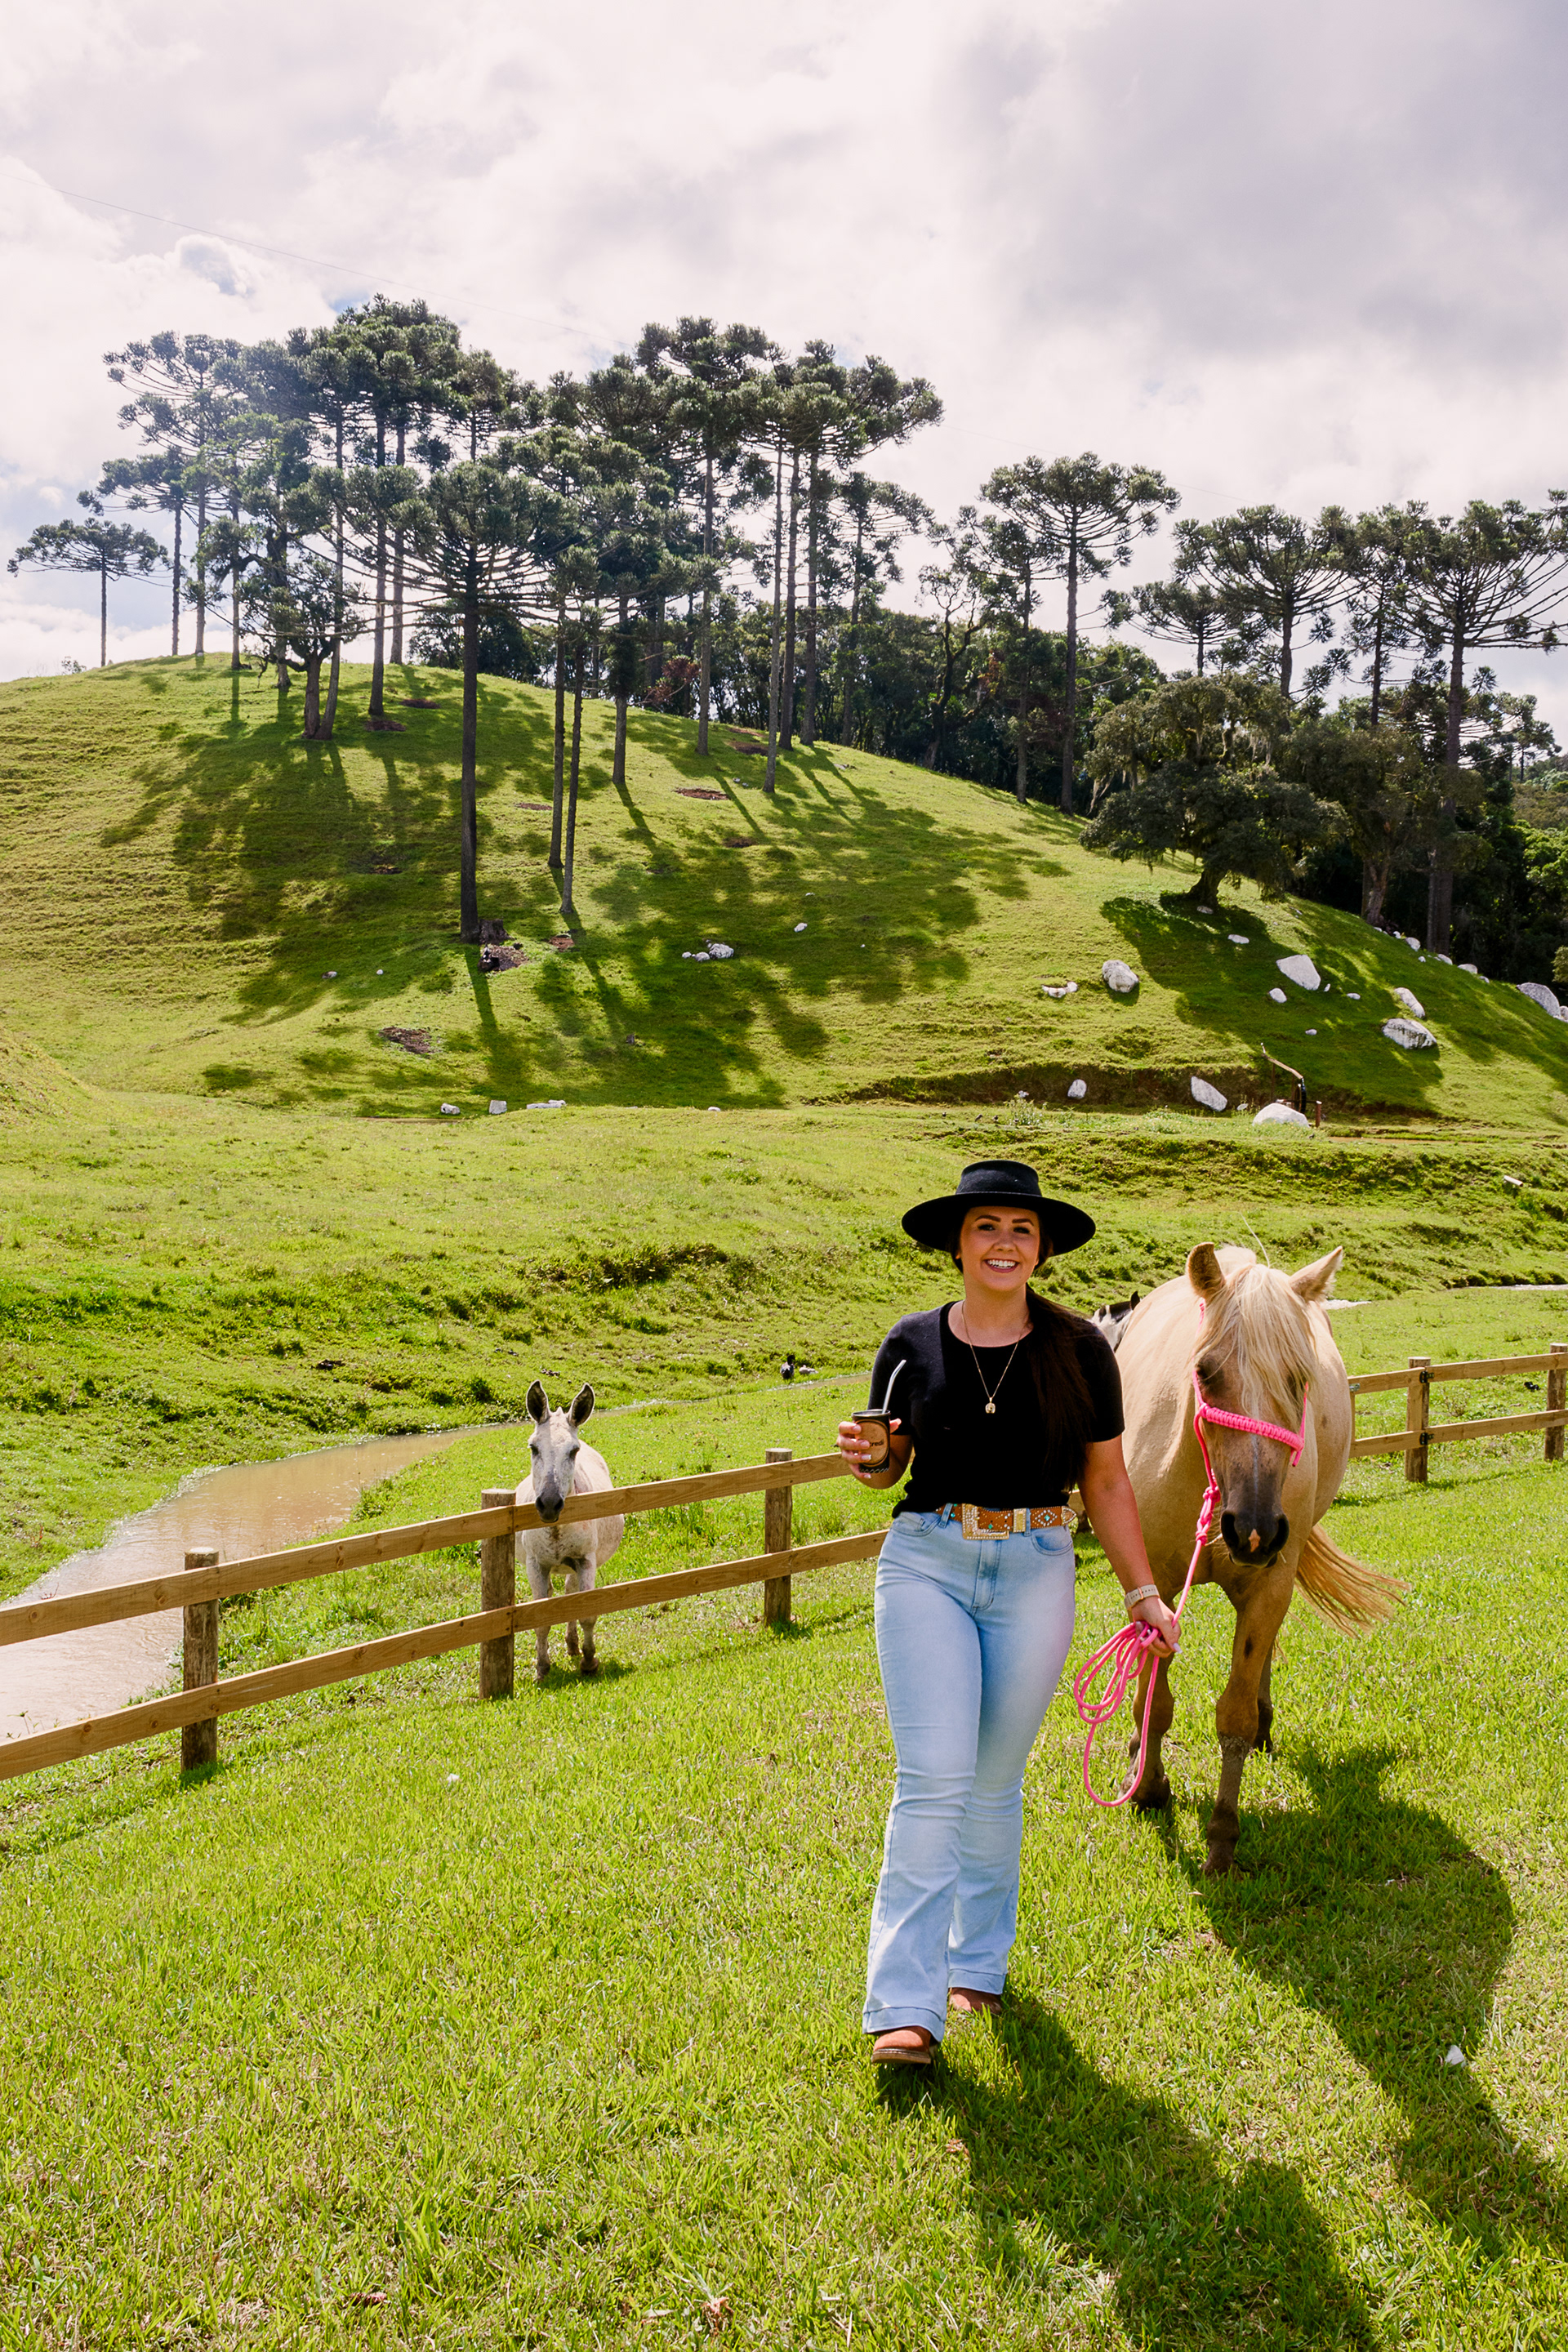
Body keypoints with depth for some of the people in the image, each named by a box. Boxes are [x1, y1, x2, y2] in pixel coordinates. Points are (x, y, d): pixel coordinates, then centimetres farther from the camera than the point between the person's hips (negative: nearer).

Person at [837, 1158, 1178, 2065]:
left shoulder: (1080, 1349, 1)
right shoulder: (912, 1344, 1)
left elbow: (1106, 1481, 7)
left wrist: (1144, 1594, 4)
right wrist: (866, 1456, -10)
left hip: (1037, 1573, 1)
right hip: (927, 1563, -1)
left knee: (995, 1782, 12)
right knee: (934, 1778, -9)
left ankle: (978, 1961, 32)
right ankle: (906, 2006, -5)